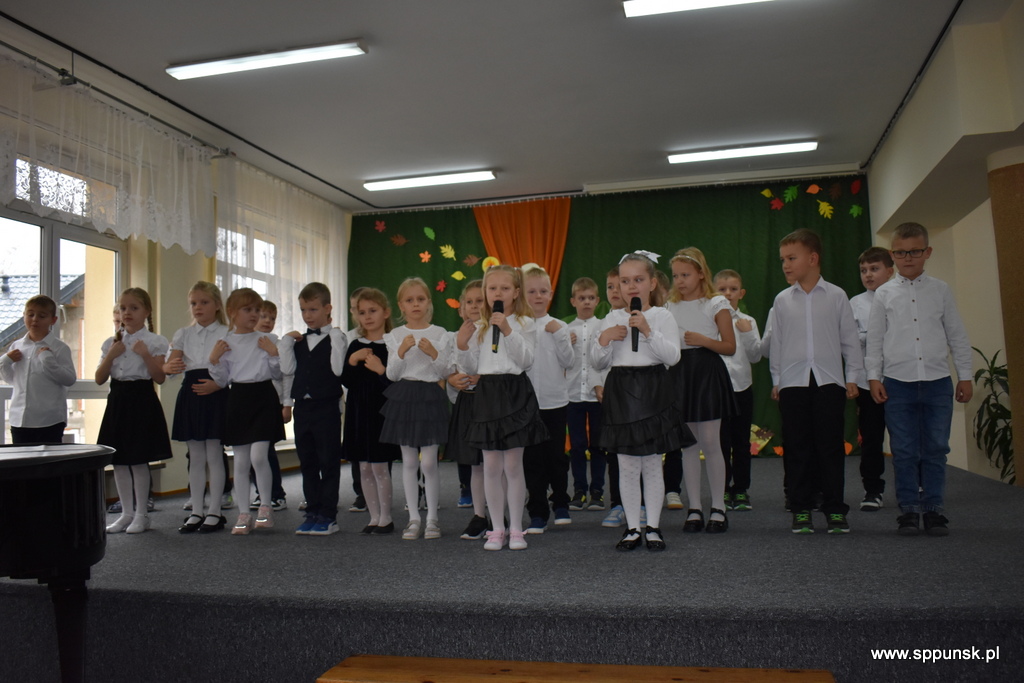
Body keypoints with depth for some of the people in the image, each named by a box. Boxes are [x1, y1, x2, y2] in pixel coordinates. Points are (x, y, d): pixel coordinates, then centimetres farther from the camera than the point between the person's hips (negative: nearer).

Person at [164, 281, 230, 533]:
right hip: (190, 395, 4)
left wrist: (217, 384, -21)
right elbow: (168, 365, 0)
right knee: (195, 458, 9)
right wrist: (169, 367, -24)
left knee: (214, 456, 0)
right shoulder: (184, 334, 12)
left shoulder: (226, 333, 1)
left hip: (215, 396, -4)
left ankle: (215, 512, 9)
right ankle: (196, 512, 16)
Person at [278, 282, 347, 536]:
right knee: (307, 462, 12)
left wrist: (336, 340, -20)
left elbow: (338, 370, -17)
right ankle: (312, 512, 21)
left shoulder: (336, 338, -4)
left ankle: (328, 515, 8)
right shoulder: (298, 341, 14)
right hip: (302, 406, 6)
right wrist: (286, 342, 1)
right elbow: (288, 369, 3)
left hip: (326, 407, -6)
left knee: (328, 462, 1)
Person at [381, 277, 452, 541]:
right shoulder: (395, 336, 5)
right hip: (404, 397, 2)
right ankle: (414, 518, 16)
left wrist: (434, 353, -15)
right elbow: (392, 374, 1)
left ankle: (432, 517, 12)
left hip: (430, 397, -2)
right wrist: (401, 351, -13)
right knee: (409, 462, 7)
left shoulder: (439, 333, 2)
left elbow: (446, 373, 1)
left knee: (429, 462, -2)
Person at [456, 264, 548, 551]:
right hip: (487, 394, 4)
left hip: (515, 393, -4)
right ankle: (497, 529, 17)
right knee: (491, 466, 6)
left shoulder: (524, 323, 1)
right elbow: (471, 367, 12)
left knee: (513, 465, 1)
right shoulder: (480, 328, 12)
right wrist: (462, 346, -5)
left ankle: (516, 529, 13)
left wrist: (507, 330, -18)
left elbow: (526, 360, -12)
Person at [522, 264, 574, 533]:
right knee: (532, 460, 3)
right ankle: (537, 514, 12)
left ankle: (560, 504, 27)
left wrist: (558, 335, -12)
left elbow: (568, 362, -2)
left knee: (557, 455, 8)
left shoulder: (558, 326, 3)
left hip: (555, 400, 1)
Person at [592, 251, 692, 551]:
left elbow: (672, 356, -10)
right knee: (627, 465, 5)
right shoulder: (612, 319, 9)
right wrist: (604, 339, -9)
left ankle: (653, 527, 16)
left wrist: (648, 331, -18)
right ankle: (632, 527, 16)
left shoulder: (662, 316, 1)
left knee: (652, 463, 5)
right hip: (620, 390, 2)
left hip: (652, 390, -2)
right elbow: (599, 362, 9)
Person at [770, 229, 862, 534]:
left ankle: (835, 510, 11)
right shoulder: (782, 300, 8)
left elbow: (849, 338, 7)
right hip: (793, 381, 1)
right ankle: (801, 509, 12)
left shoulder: (836, 296, 4)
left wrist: (852, 377, 3)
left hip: (829, 380, -1)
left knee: (831, 446, 1)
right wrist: (776, 380, 9)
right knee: (797, 448, 4)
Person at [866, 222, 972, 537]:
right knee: (904, 451, 3)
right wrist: (874, 376, 0)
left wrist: (965, 376, 7)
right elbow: (875, 339, 6)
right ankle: (909, 509, 12)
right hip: (897, 383, -1)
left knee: (936, 449, 5)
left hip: (937, 381, 1)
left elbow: (957, 336, 9)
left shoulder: (941, 290, 7)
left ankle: (933, 508, 15)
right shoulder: (884, 294, 5)